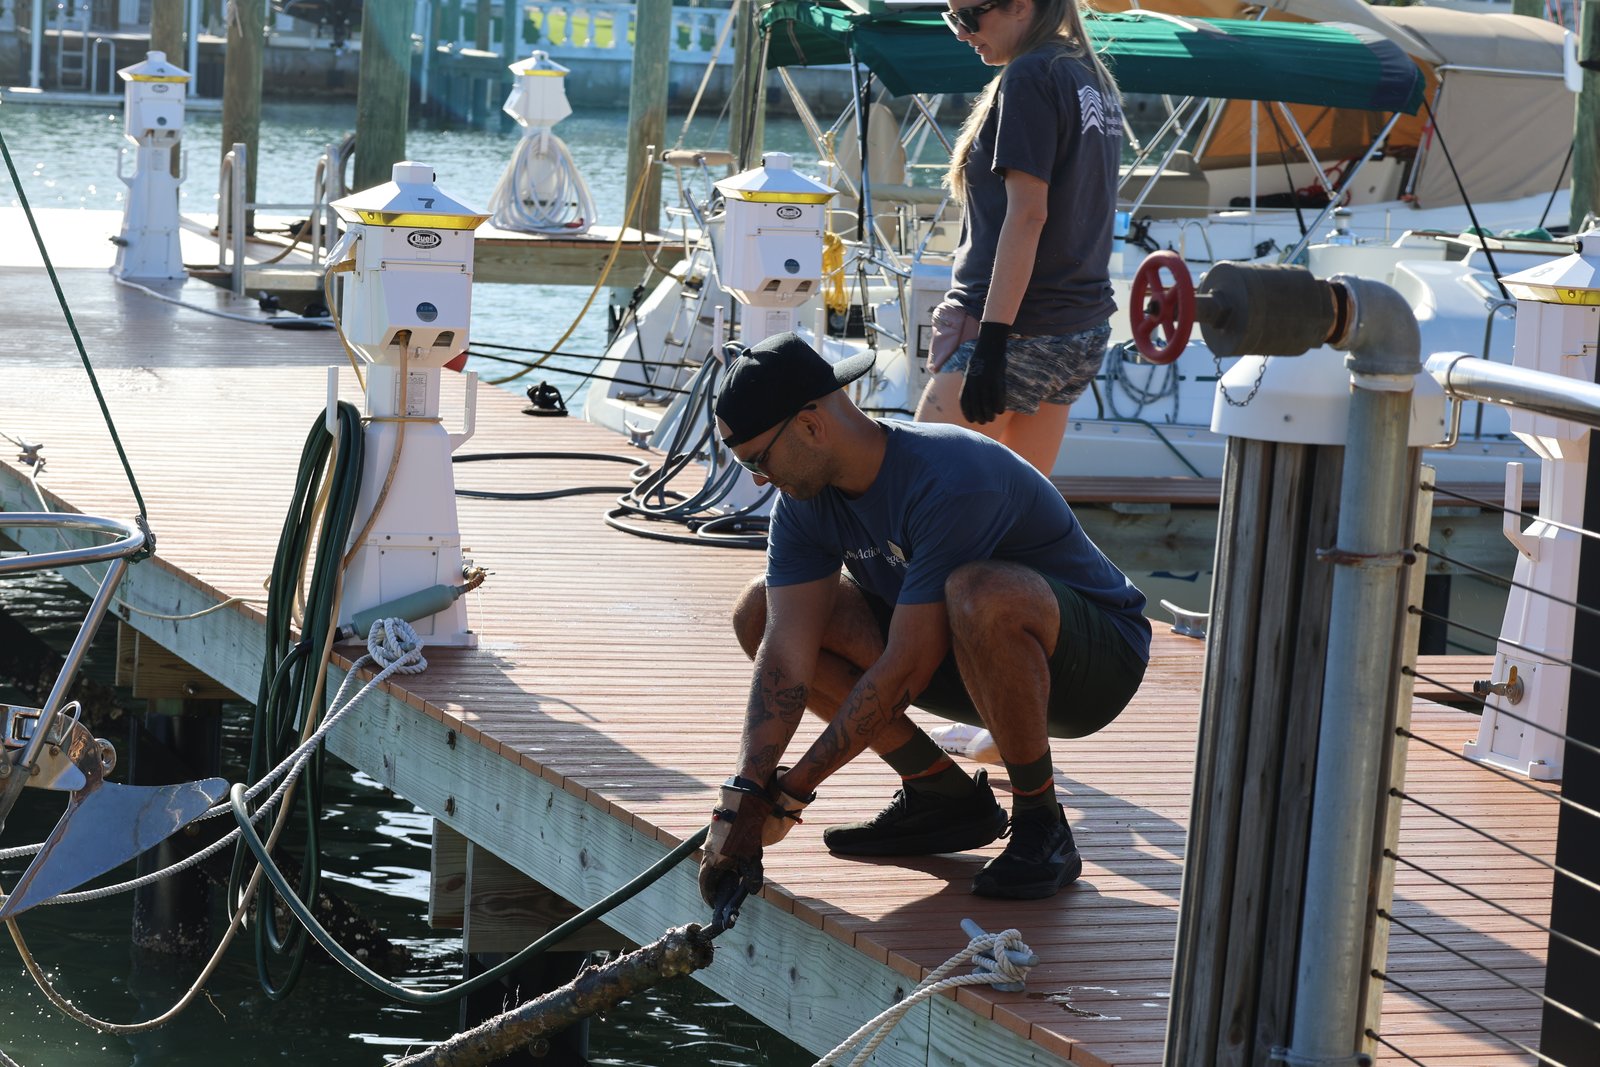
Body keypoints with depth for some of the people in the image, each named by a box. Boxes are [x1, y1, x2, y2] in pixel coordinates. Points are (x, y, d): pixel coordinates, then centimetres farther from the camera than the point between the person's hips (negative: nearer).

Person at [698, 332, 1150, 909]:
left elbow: (905, 669, -31)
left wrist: (790, 793, -25)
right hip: (963, 655, 8)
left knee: (980, 594, -42)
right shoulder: (806, 499, -7)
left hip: (1095, 658, -8)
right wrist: (742, 799, -27)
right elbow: (786, 653, -15)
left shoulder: (952, 482, -31)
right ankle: (944, 797, 0)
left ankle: (1041, 826, -21)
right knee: (759, 613, -5)